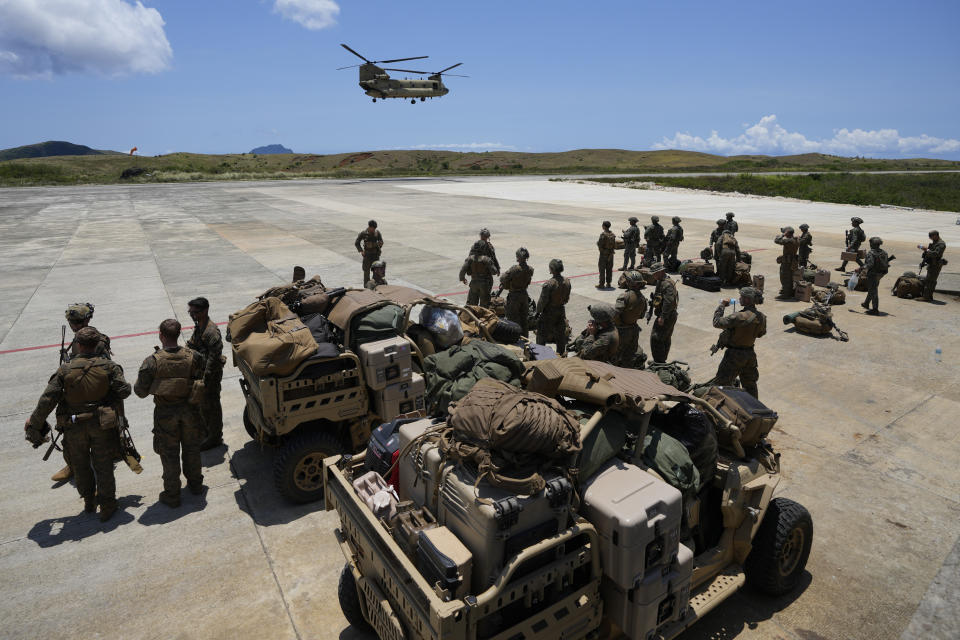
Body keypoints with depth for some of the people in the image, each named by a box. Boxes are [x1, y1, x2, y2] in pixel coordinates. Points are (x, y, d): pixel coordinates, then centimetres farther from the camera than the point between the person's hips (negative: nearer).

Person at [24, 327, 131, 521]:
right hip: (102, 425, -1)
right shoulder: (108, 366, -12)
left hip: (74, 427, 1)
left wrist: (34, 422, 4)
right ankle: (107, 507, 17)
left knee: (81, 465, 21)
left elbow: (47, 399, -10)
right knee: (103, 466, 10)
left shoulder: (65, 369, -11)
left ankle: (89, 502, 35)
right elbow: (124, 390, -12)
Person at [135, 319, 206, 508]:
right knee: (191, 448, 21)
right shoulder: (193, 356, -13)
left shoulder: (152, 361, -19)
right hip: (189, 410, 2)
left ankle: (172, 495, 24)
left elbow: (141, 391, -11)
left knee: (169, 454, 13)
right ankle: (195, 485, 37)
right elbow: (202, 383, -6)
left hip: (166, 414, -2)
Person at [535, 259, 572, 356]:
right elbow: (567, 298, 4)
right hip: (561, 310, 6)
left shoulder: (548, 284, -27)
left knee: (542, 333, 10)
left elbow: (543, 301, -20)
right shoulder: (567, 281, -8)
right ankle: (561, 352, 30)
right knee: (560, 333, 19)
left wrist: (538, 312, -7)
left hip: (548, 312, -5)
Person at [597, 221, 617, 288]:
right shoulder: (612, 234, 4)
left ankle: (602, 284, 0)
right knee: (609, 269, 11)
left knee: (602, 269, -1)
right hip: (610, 254, 6)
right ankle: (608, 283, 16)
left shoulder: (603, 234, -17)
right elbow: (614, 245, 7)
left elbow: (600, 244, -18)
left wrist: (597, 242, 1)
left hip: (603, 254, -6)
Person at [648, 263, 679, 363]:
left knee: (656, 338, -9)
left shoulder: (667, 284, -21)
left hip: (667, 317, -11)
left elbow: (669, 302, -28)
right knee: (665, 339, 18)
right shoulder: (661, 281, 12)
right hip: (667, 316, 11)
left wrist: (662, 317, -27)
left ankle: (659, 362, -3)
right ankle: (662, 360, 28)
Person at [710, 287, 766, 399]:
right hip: (750, 354, 7)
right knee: (750, 383, 23)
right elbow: (761, 334, 13)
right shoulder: (761, 317, -3)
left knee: (721, 382, 3)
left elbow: (717, 323, -21)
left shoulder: (740, 317, -27)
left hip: (735, 354, -7)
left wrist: (721, 306, -10)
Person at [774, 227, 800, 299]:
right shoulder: (795, 240, 5)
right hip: (792, 262, 9)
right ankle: (790, 293, 29)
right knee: (789, 278, 19)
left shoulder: (788, 241, -24)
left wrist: (782, 235, -9)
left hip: (787, 262, -9)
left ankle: (784, 294, 3)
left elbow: (776, 240, -27)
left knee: (785, 279, -1)